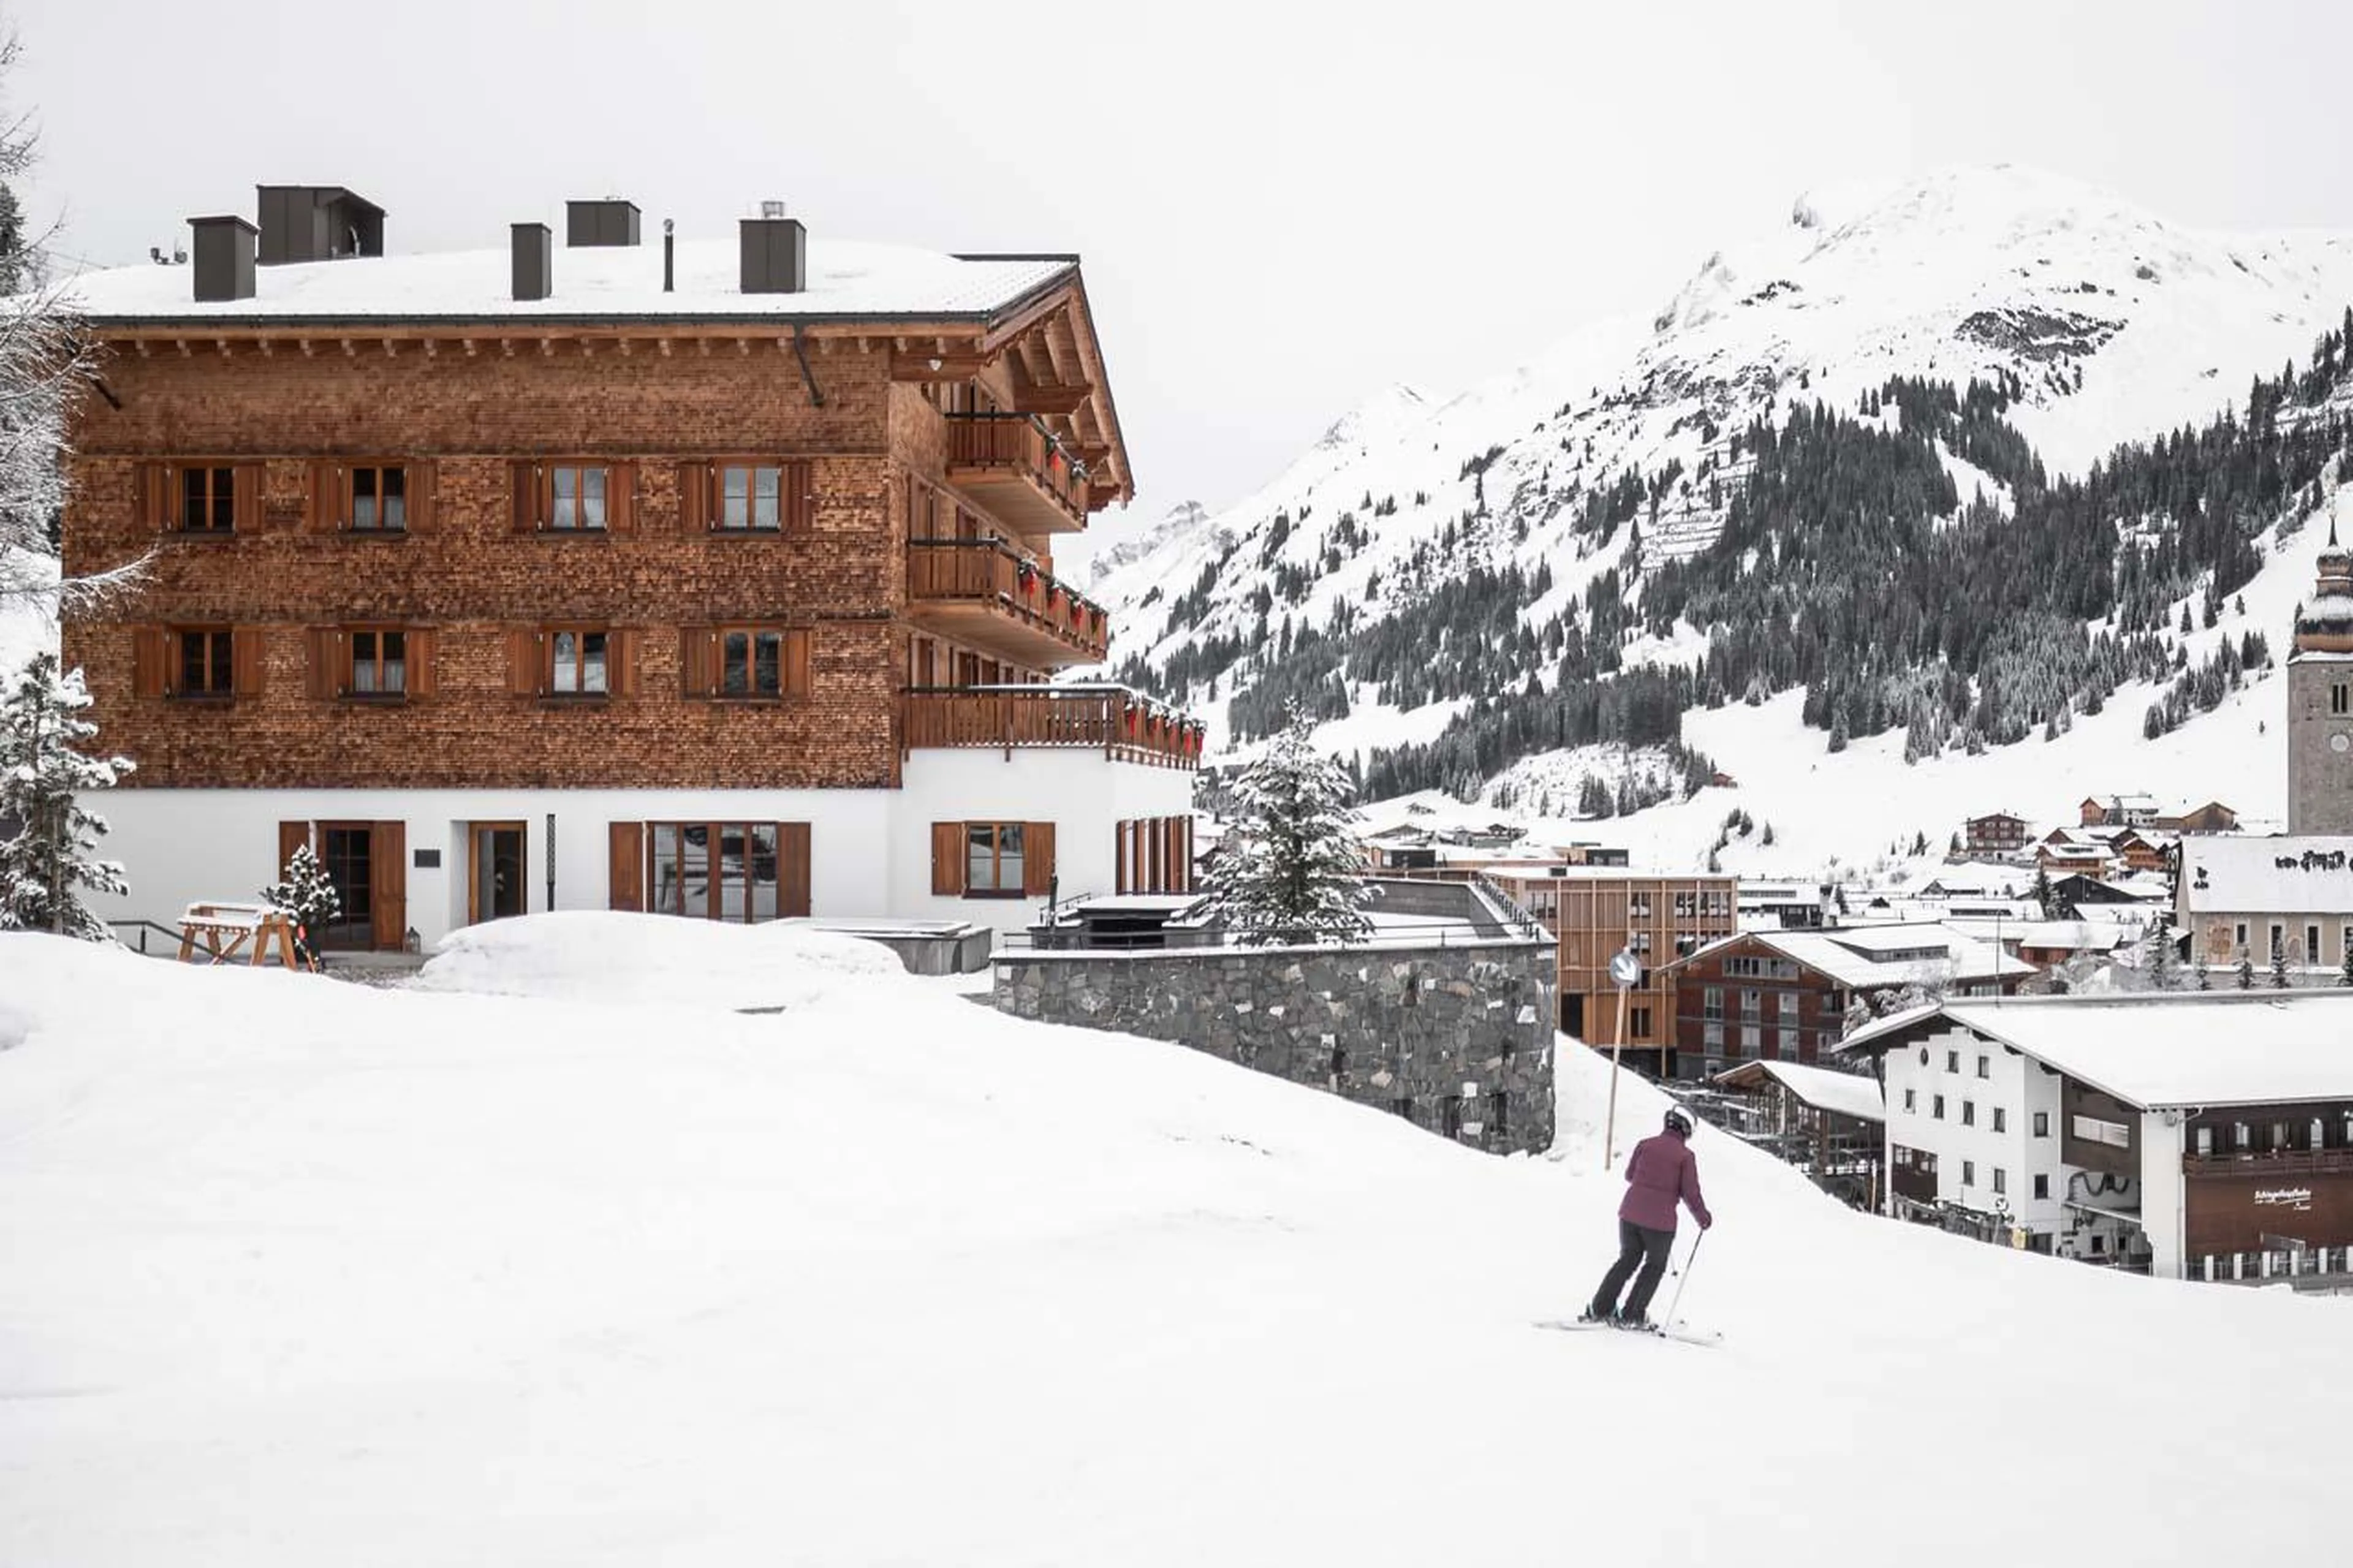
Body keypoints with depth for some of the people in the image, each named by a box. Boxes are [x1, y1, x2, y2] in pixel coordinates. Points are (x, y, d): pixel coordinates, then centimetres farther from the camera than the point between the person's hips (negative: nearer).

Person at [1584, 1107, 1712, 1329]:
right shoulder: (1686, 1156, -6)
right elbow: (1691, 1193, -6)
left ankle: (1600, 1309, 18)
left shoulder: (1645, 1144, 4)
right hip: (1660, 1222, -4)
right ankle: (1631, 1316, 13)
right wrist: (1703, 1217, 10)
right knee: (1655, 1266, 16)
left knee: (1628, 1259, 20)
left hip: (1630, 1213, 4)